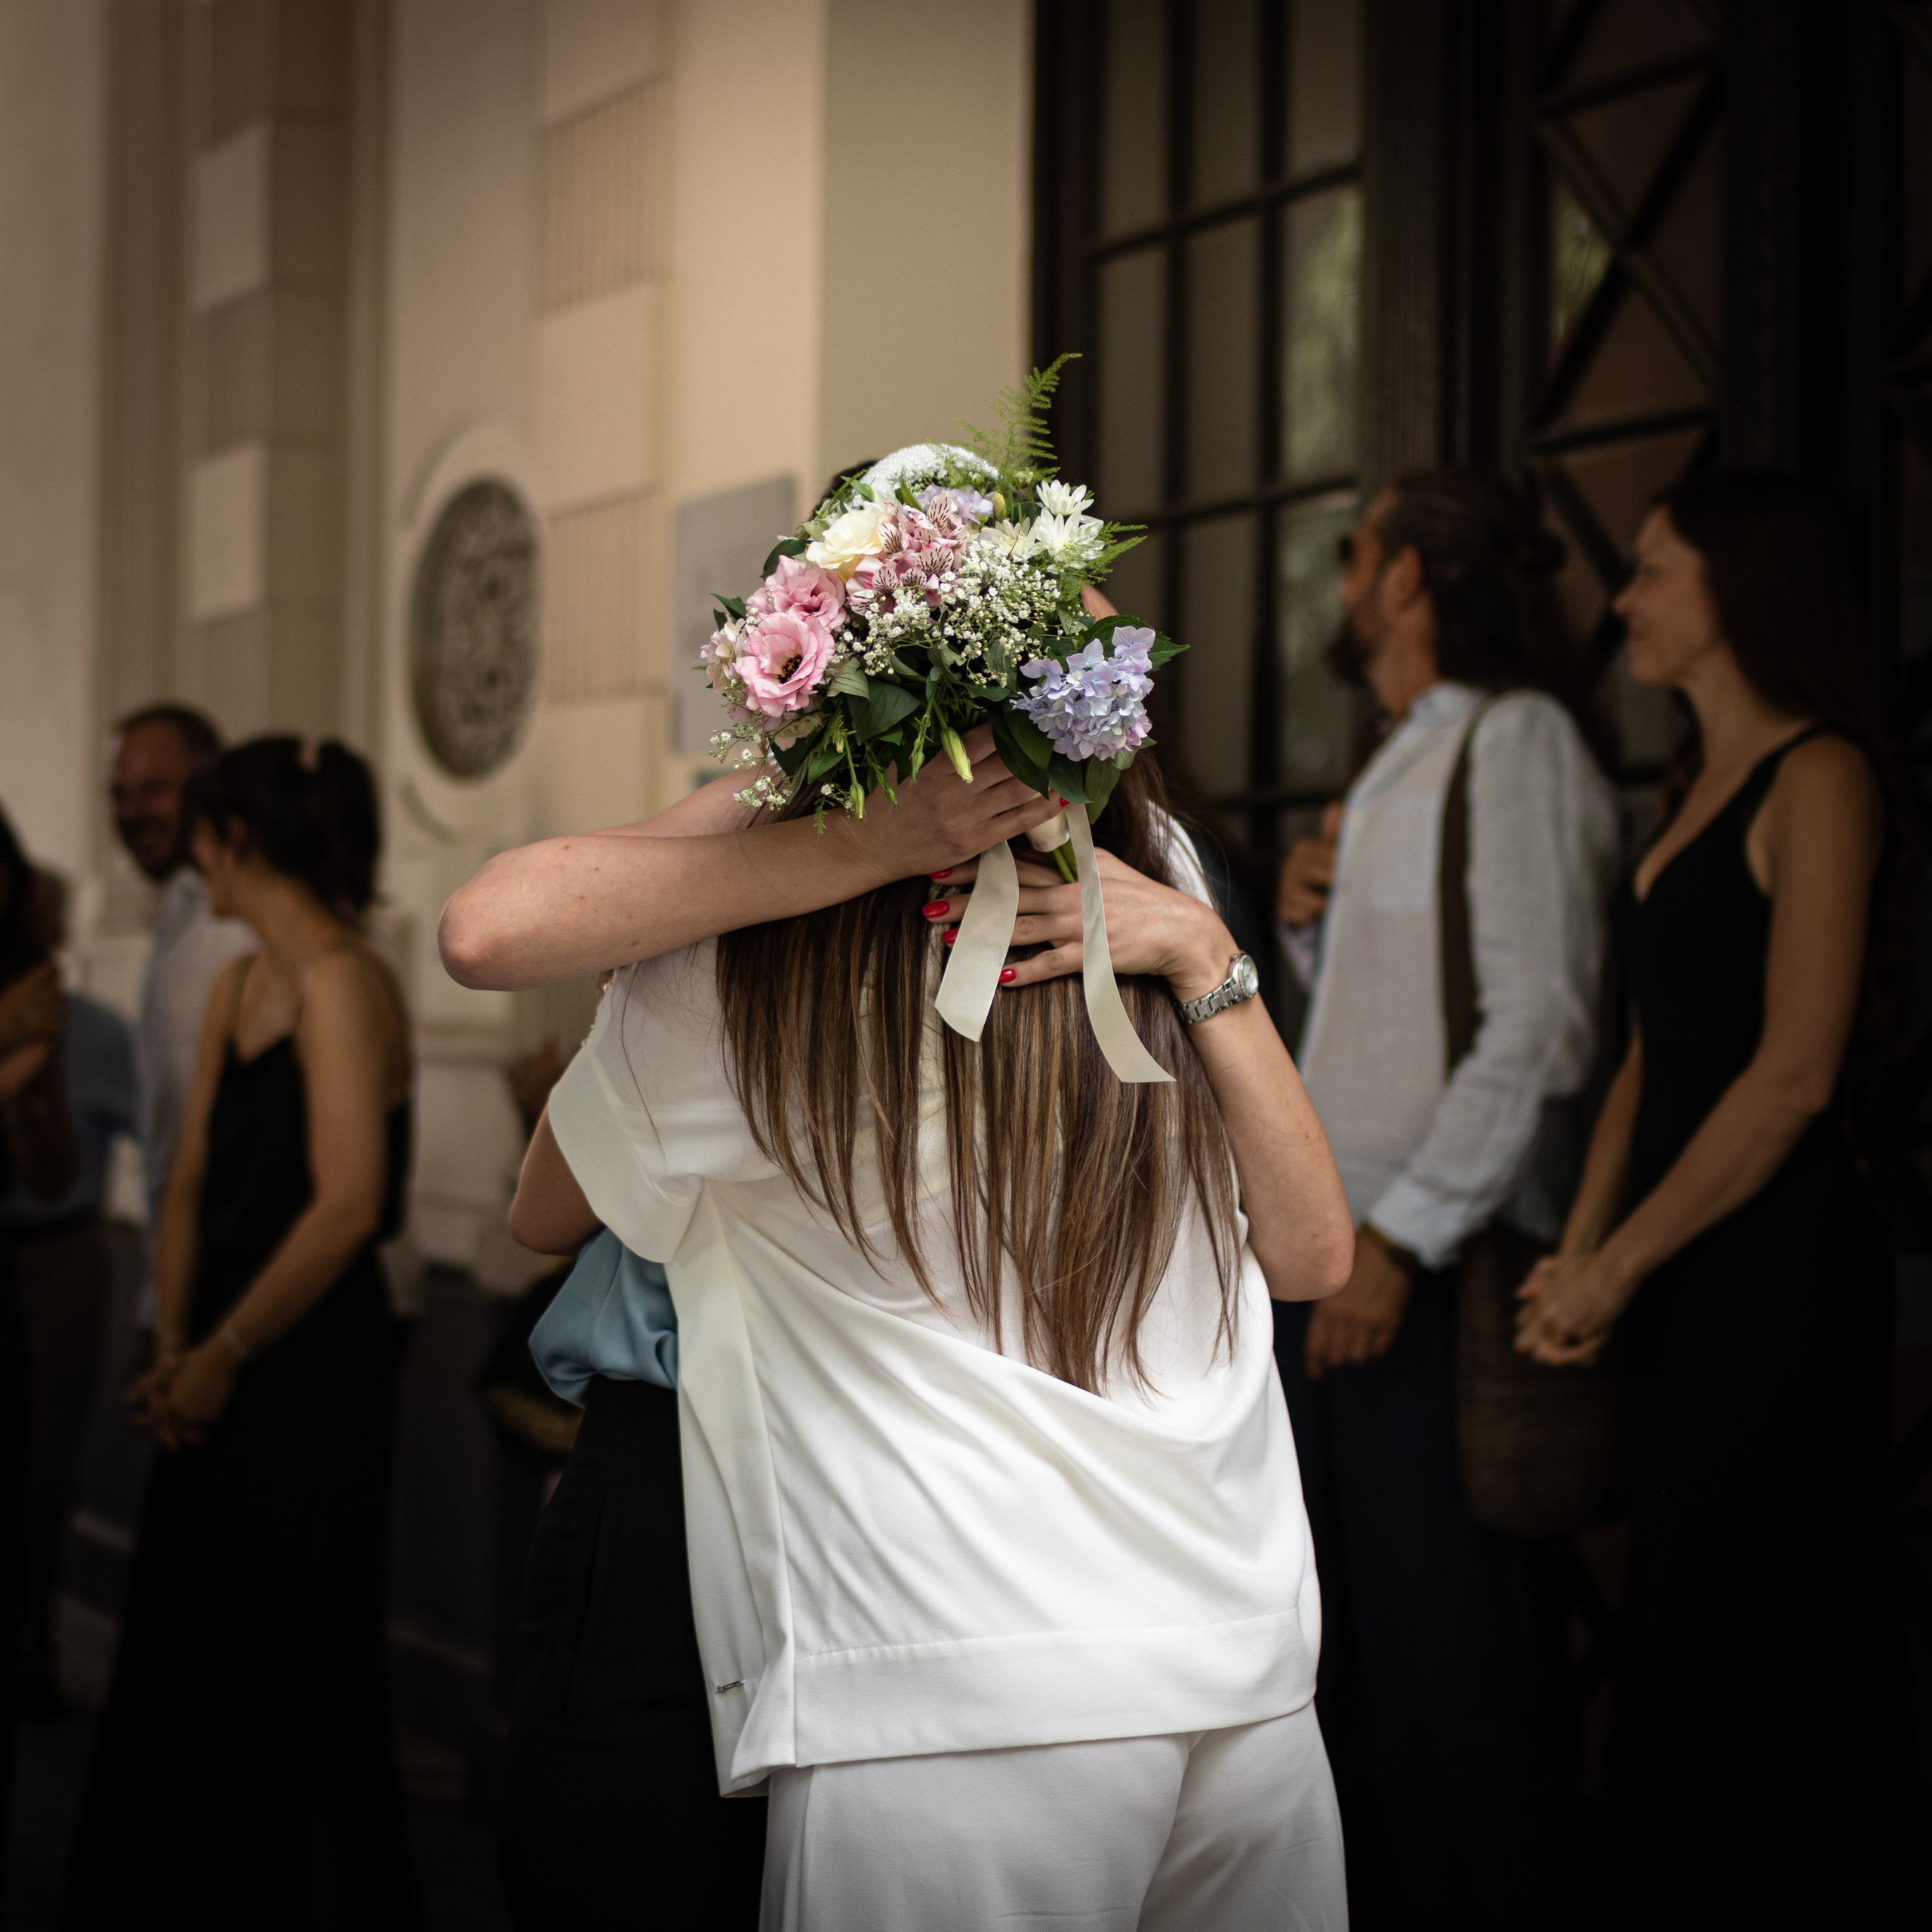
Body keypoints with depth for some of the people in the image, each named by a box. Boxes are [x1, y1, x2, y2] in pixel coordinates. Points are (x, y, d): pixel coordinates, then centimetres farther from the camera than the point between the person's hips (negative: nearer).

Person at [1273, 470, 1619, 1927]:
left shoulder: (1515, 742, -9)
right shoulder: (1396, 770, 19)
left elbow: (1542, 1029, -18)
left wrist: (1401, 1241, -21)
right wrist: (1312, 927, 6)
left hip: (1437, 1274, -9)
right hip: (1332, 1258, 9)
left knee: (1441, 1648, -5)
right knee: (1337, 1637, 15)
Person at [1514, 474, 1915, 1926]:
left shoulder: (1820, 776, -11)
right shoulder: (1702, 787, 16)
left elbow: (1796, 1072, -18)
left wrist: (1619, 1264, -14)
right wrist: (1582, 1250, 3)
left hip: (1779, 1265, -8)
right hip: (1683, 1275, 8)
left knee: (1753, 1651, -1)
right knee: (1681, 1632, 13)